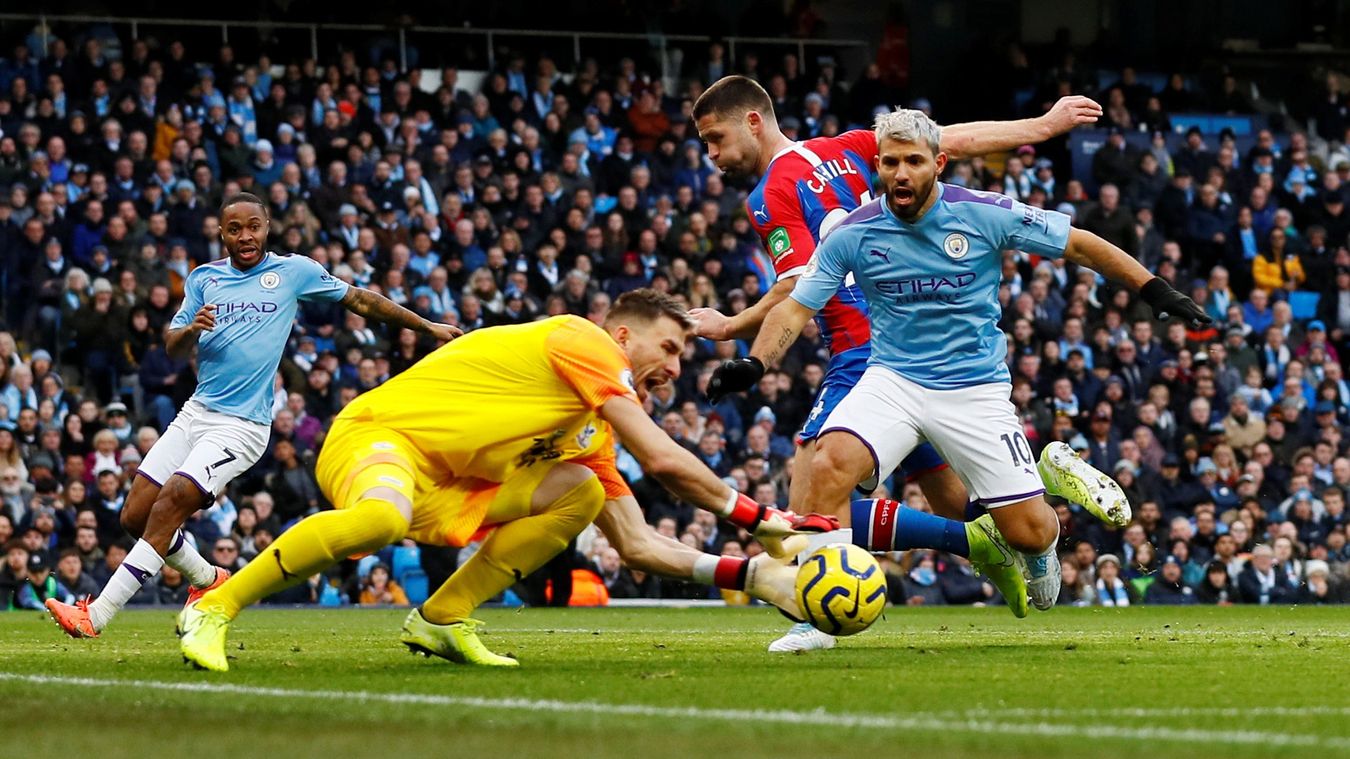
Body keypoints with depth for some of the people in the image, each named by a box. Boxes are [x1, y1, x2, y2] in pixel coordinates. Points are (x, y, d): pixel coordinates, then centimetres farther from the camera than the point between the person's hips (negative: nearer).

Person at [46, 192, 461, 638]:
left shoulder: (294, 271, 2)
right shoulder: (204, 278, 11)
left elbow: (360, 300, 10)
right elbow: (172, 348, 9)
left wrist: (427, 327, 12)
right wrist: (191, 330, -14)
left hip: (240, 427, -6)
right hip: (195, 413, 6)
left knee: (169, 505, -21)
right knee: (135, 516, 1)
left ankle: (95, 616, -20)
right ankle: (208, 580, 27)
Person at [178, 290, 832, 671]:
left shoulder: (593, 436, 19)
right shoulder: (582, 342, -9)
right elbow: (661, 460, -17)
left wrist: (746, 569, 11)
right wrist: (756, 516, -10)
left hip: (443, 494, 9)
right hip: (376, 435, -9)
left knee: (580, 491, -4)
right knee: (381, 520, -42)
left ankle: (442, 618, -5)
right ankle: (214, 608, -26)